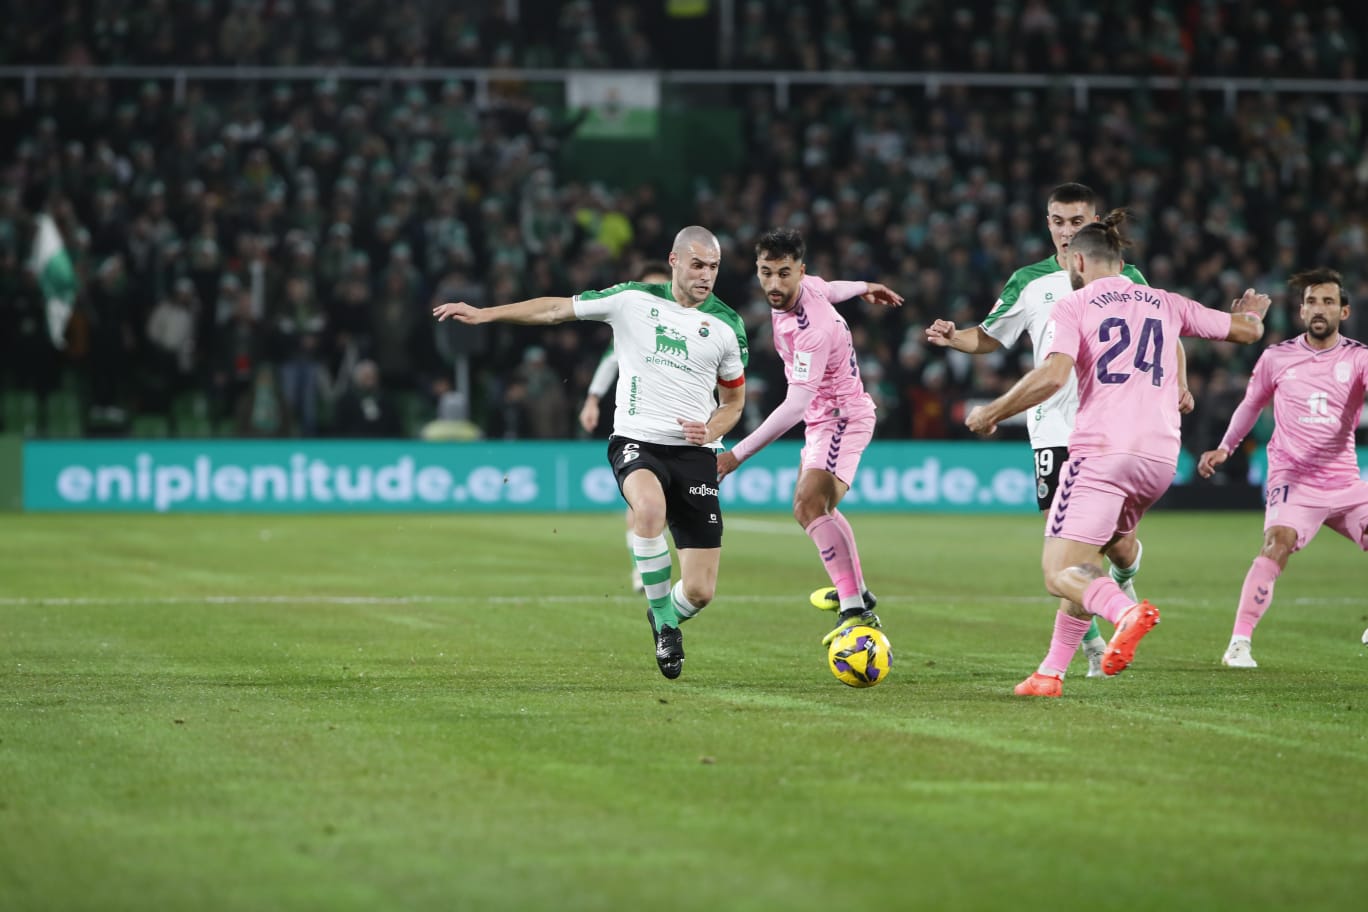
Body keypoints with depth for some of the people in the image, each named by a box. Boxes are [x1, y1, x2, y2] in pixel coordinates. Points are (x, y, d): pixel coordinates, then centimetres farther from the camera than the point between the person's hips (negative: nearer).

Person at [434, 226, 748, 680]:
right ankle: (665, 626, -20)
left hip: (694, 453, 2)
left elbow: (734, 400, 18)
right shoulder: (633, 300, 1)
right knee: (650, 506, -40)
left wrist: (712, 429, -3)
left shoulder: (726, 325, 6)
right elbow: (557, 309, 7)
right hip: (636, 441, -2)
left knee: (699, 592, -6)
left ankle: (665, 618, 33)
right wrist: (485, 313, 2)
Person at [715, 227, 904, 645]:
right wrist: (862, 287, 43)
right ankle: (856, 591, 45)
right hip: (822, 417, 10)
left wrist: (737, 454, -42)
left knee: (811, 504, -31)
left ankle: (857, 612, -38)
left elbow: (796, 404, -37)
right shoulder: (805, 287, -6)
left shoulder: (812, 329, -32)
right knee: (808, 508, 26)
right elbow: (827, 288, 19)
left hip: (842, 416, -10)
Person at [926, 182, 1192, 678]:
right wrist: (953, 336, -9)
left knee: (1118, 543, -1)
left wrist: (1178, 385, -5)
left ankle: (1124, 579, 37)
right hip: (1055, 429, 0)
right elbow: (989, 337, 12)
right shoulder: (1030, 282, 6)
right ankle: (1093, 645, 8)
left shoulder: (1126, 278, 5)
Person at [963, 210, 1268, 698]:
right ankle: (1051, 673, 12)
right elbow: (1247, 330, 28)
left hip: (1101, 451, -6)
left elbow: (1052, 375, -13)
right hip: (1161, 457, 6)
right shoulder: (1166, 303, 18)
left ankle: (1127, 610, -39)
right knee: (1085, 563, 19)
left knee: (1060, 574, -9)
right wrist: (1252, 314, 52)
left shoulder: (1073, 306, 4)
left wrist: (991, 412, -1)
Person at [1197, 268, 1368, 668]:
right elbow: (1251, 404, 19)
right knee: (1277, 545, -26)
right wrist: (1225, 448, 16)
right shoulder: (1277, 358, 3)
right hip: (1293, 478, -2)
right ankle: (1239, 643, -26)